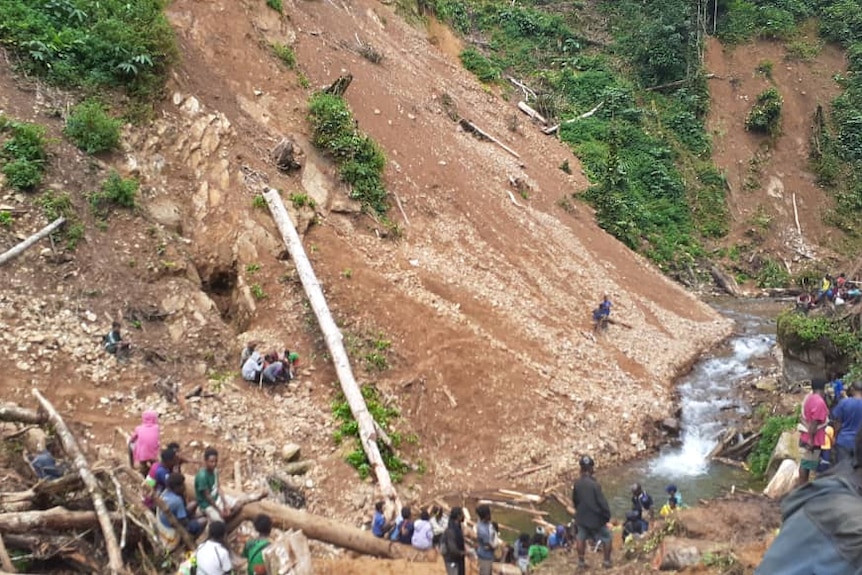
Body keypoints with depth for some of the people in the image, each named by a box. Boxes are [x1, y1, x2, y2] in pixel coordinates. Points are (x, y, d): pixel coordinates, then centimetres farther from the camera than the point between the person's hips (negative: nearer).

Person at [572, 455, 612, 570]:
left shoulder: (577, 483, -7)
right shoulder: (594, 484, -26)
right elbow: (602, 502, -21)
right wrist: (607, 516, -6)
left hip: (582, 517, 5)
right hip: (596, 518, -5)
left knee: (581, 538, 21)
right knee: (606, 537, 15)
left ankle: (581, 561, 27)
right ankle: (607, 561, 21)